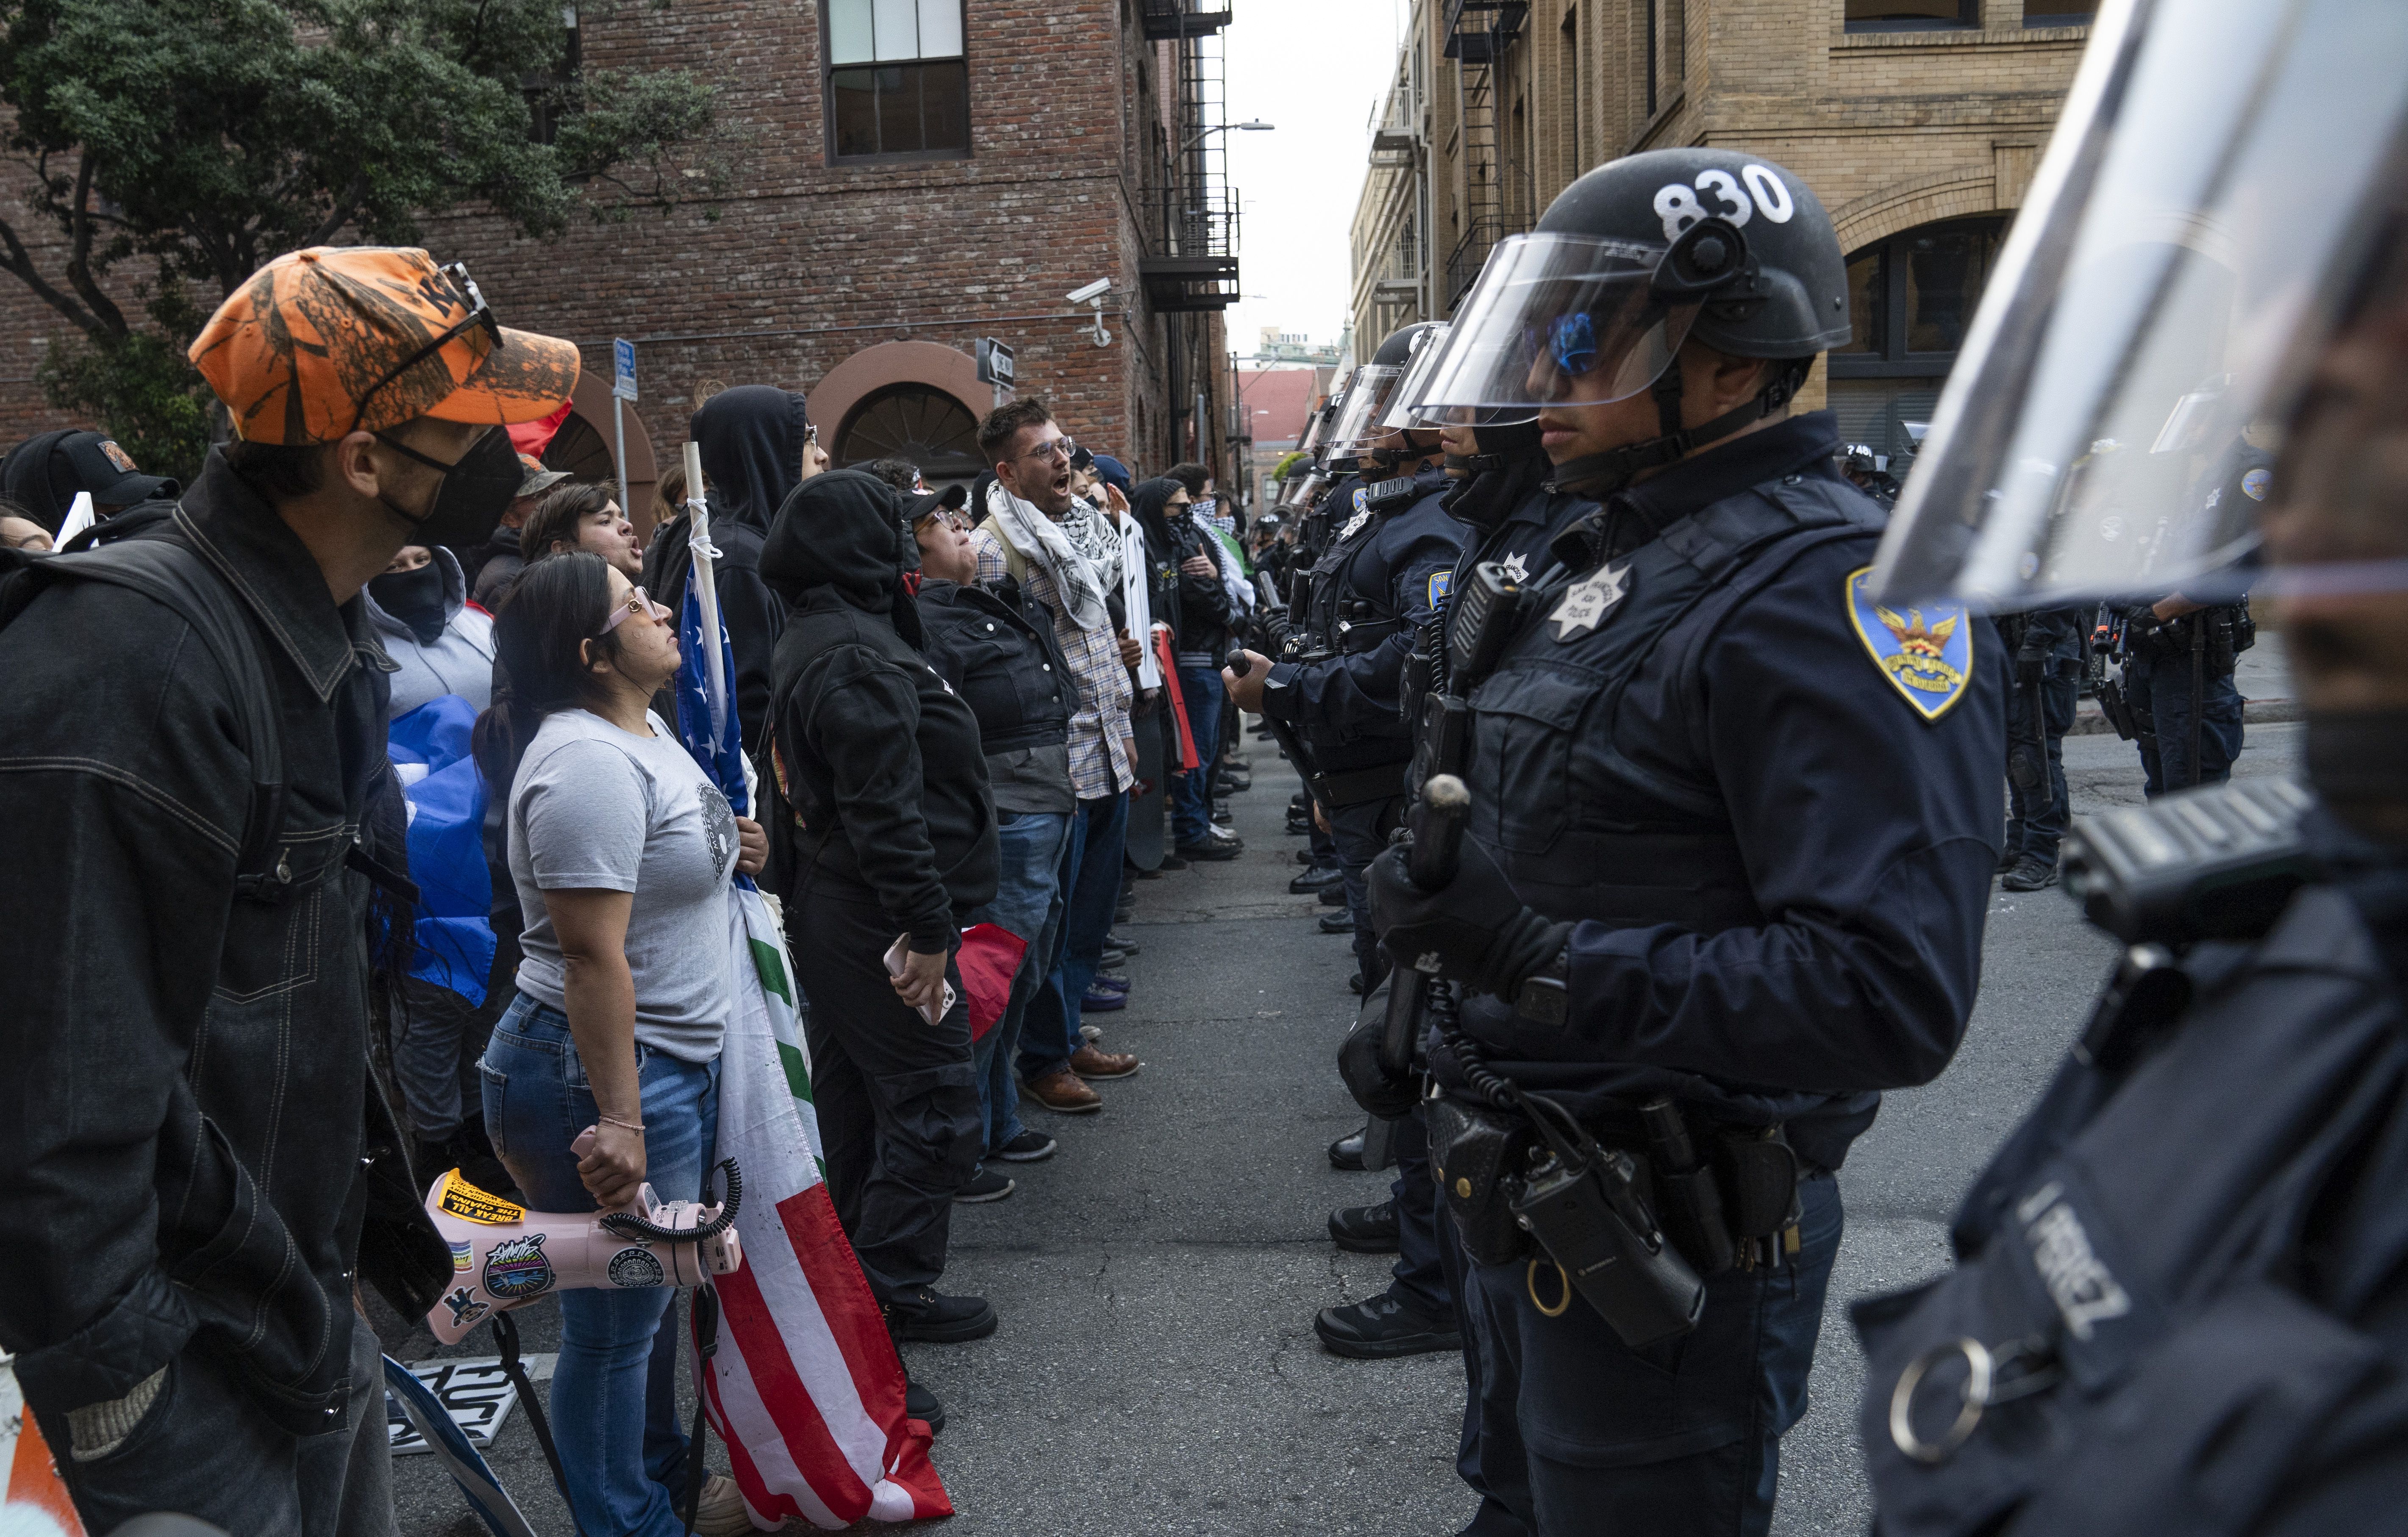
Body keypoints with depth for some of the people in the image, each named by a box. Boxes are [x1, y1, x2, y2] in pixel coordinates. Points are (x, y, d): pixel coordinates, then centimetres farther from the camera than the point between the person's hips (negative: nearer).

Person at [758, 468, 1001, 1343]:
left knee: (854, 1099, 18)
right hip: (877, 924, -11)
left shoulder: (809, 642, 13)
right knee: (934, 1105, -1)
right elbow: (886, 809, -25)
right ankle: (891, 1293, 6)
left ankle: (853, 1271, 30)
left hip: (827, 912, 11)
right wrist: (927, 928, -23)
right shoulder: (859, 657, -21)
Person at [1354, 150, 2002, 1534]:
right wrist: (1433, 1014, 16)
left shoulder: (1828, 588, -23)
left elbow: (1894, 996, -32)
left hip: (1669, 1245, -9)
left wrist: (1544, 962, -32)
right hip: (1526, 1206, 9)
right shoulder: (1614, 558, 9)